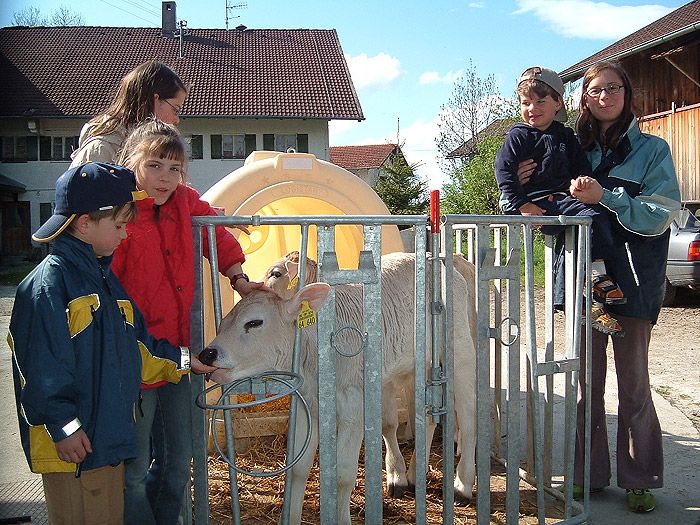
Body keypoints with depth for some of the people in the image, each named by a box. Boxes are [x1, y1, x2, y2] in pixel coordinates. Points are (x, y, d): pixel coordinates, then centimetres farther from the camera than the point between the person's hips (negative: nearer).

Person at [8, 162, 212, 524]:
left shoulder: (104, 278, 15)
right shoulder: (49, 280, -15)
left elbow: (135, 345, 22)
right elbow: (41, 366, -19)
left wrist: (179, 360, 18)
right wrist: (63, 426, -18)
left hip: (110, 437, 9)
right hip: (72, 443, -9)